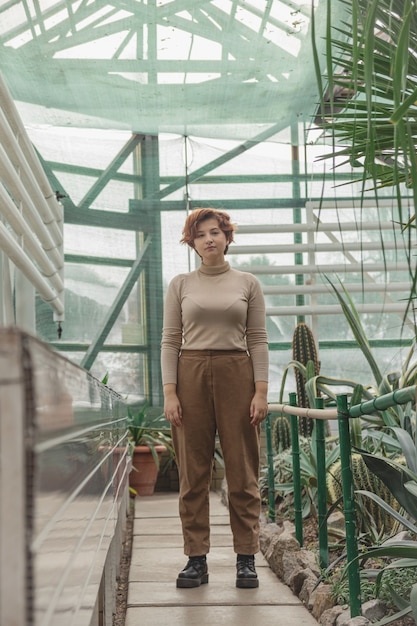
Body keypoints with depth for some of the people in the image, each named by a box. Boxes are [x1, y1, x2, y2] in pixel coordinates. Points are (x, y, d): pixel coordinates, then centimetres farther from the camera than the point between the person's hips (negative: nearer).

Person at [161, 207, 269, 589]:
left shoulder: (248, 284, 8)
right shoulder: (180, 285, 8)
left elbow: (258, 340, 5)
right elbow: (170, 341, 5)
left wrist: (261, 390, -5)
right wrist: (170, 392, -5)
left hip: (236, 374, 0)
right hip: (191, 375, 1)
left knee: (243, 472, 1)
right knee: (193, 473, 2)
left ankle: (246, 559, 9)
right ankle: (196, 559, 9)